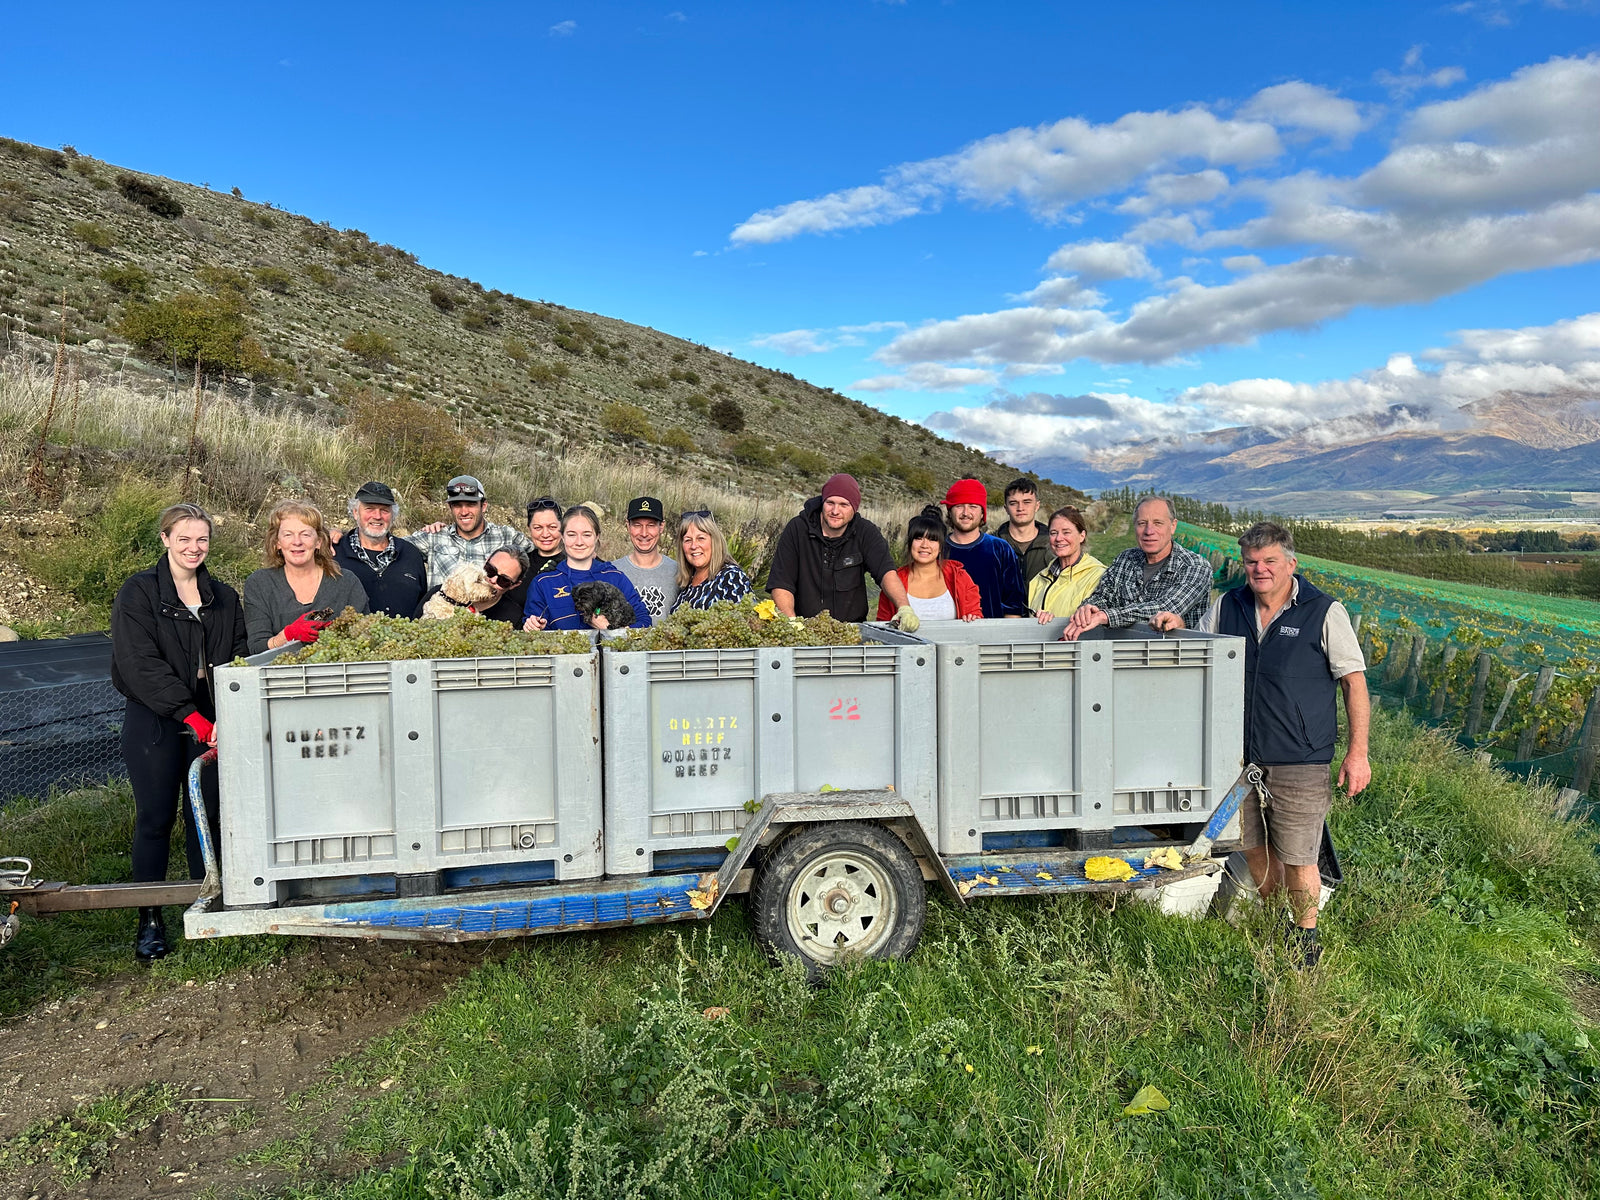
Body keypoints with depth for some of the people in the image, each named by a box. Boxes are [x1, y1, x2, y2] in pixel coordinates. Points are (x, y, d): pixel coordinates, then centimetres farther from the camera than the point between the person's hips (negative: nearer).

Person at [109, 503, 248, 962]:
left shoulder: (224, 596, 10)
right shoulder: (138, 593, -3)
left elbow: (237, 660, 6)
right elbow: (141, 665, -13)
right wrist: (191, 716, -19)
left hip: (212, 721, 3)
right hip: (155, 722, -3)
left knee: (207, 814, 7)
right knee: (155, 818, 2)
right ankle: (150, 919, 15)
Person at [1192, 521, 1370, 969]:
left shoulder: (1324, 613, -5)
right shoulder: (1226, 607, 6)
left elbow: (1354, 682, -3)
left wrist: (1357, 752, -7)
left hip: (1300, 763, -4)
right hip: (1239, 756, 4)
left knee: (1297, 858, 2)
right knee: (1253, 847, 16)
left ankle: (1306, 941, 25)